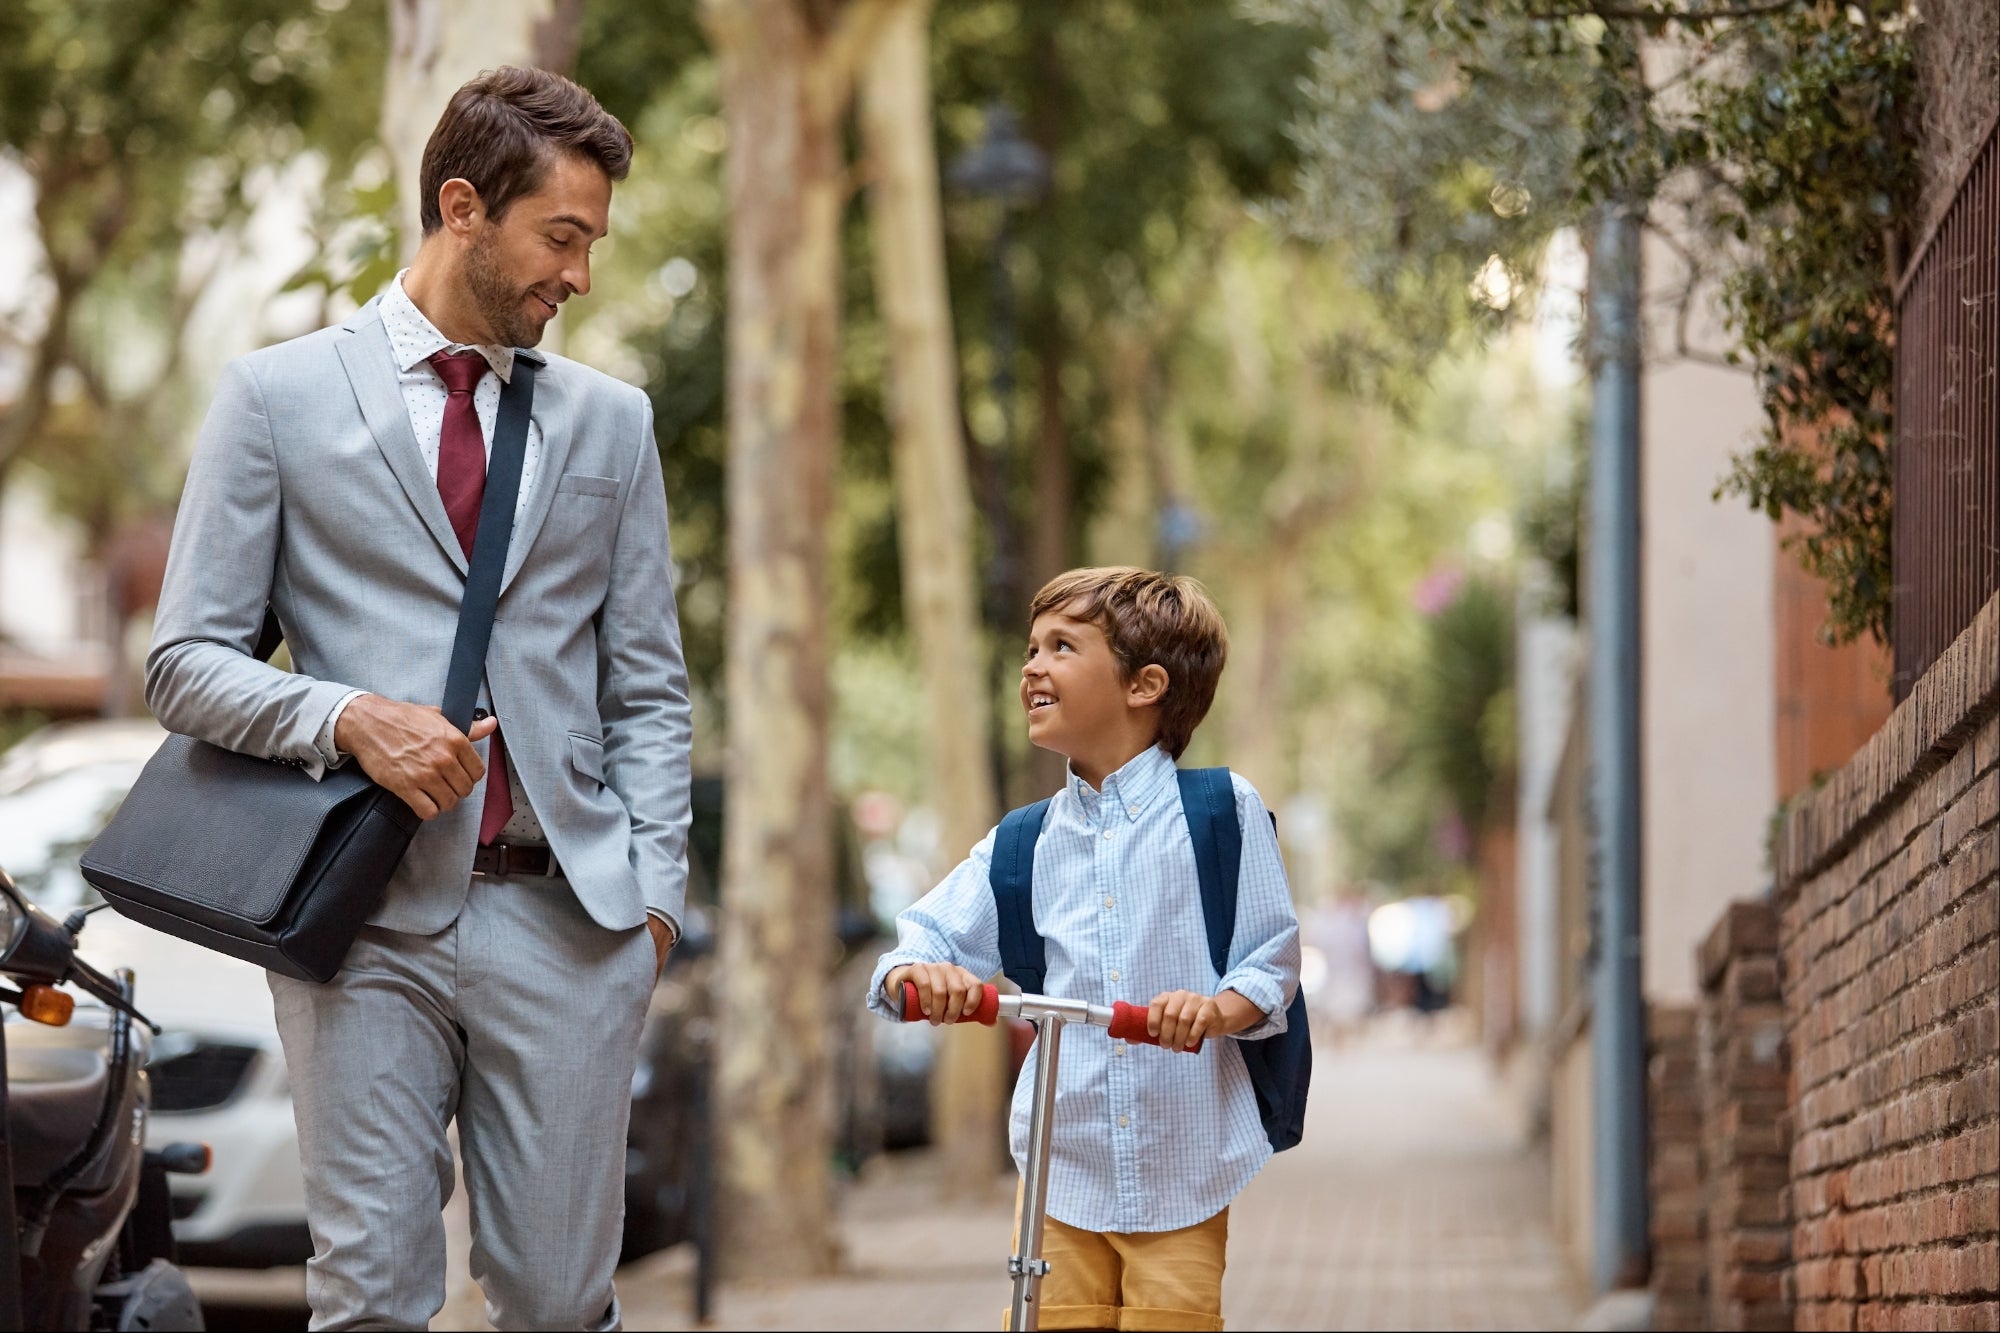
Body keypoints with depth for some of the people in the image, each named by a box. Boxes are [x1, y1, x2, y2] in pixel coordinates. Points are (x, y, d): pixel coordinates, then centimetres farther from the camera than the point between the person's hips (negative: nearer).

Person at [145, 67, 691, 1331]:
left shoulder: (611, 420, 15)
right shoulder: (279, 397, 5)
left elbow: (649, 689, 16)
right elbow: (188, 663, 3)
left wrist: (655, 885, 3)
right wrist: (348, 720, -14)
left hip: (565, 918, 2)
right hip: (372, 919, -2)